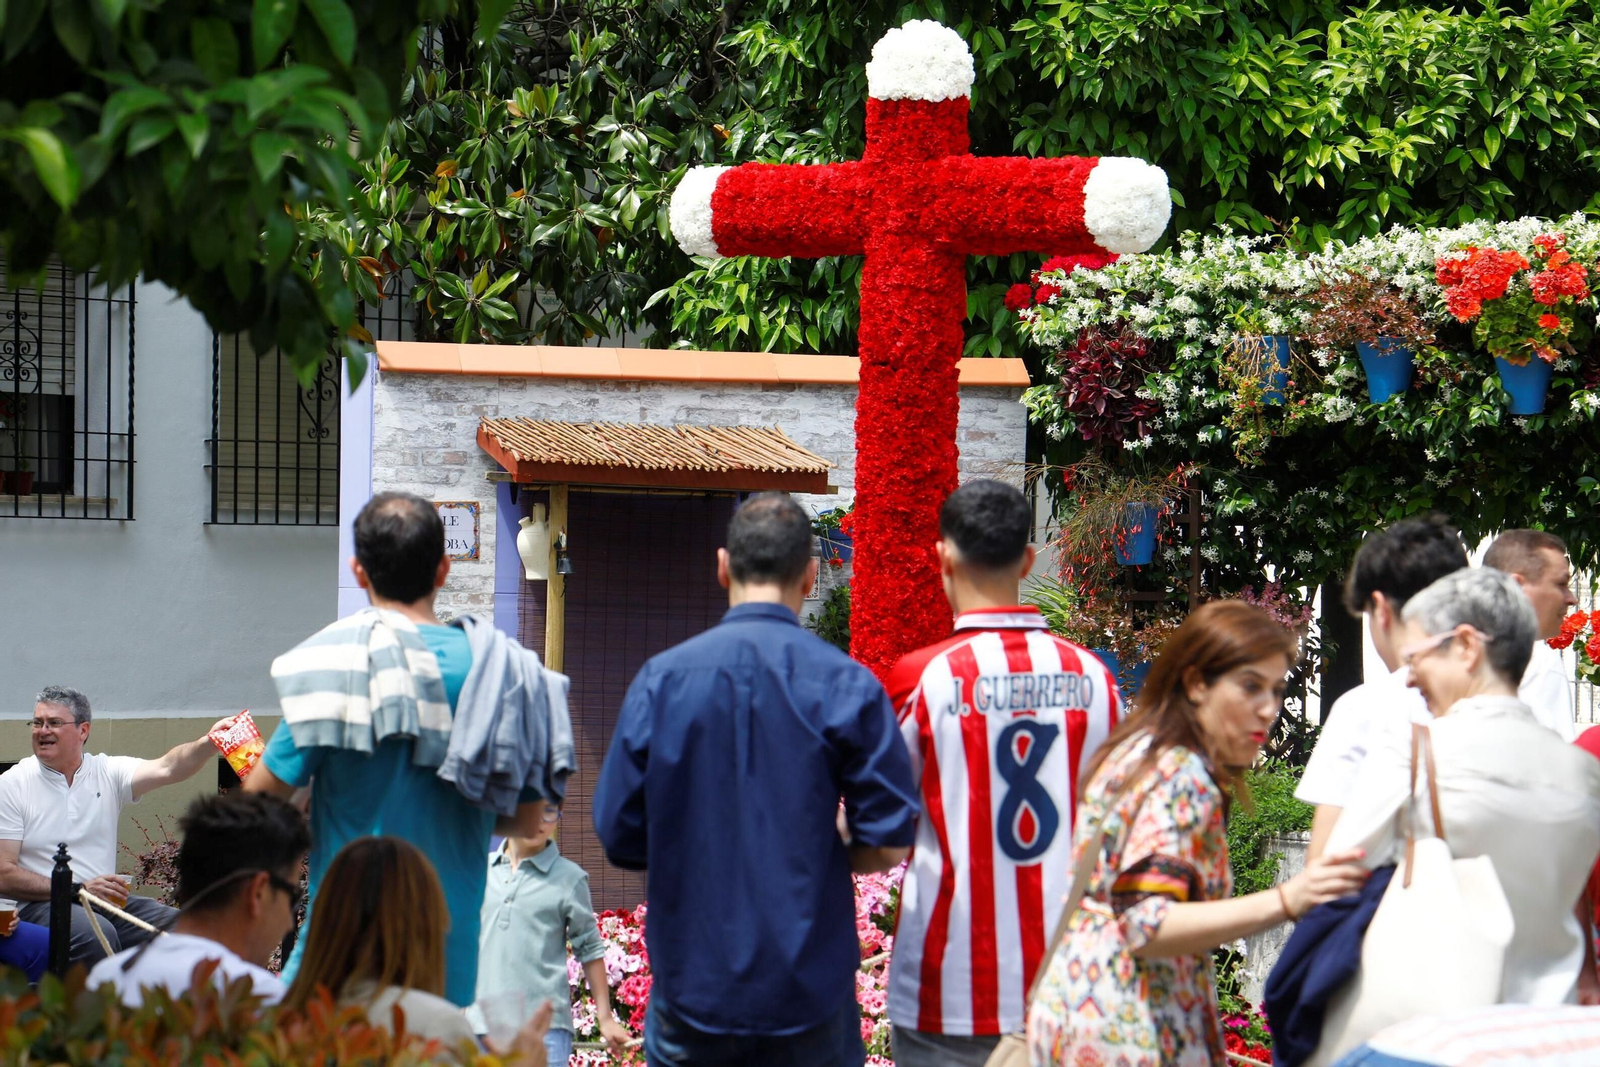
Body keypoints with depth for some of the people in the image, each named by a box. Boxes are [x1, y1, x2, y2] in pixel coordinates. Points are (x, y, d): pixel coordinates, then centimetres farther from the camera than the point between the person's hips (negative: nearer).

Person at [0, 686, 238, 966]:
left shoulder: (107, 772, 9)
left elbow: (166, 769, -8)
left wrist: (210, 743, -29)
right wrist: (78, 889, -15)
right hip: (41, 905, -4)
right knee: (96, 933, -35)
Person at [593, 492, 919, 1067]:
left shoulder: (661, 679, -4)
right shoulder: (846, 685, -8)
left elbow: (619, 836, 0)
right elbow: (888, 844, -8)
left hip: (690, 984, 1)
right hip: (809, 992, -1)